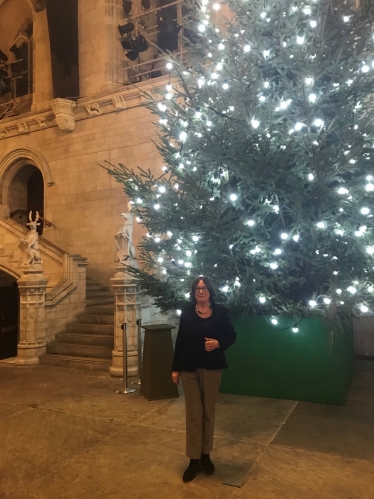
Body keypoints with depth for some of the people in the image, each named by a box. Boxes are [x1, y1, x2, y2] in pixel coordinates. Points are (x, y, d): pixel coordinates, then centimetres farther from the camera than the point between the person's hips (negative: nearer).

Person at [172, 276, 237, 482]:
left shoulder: (220, 312, -3)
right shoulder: (187, 313, -1)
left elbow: (232, 335, 3)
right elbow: (180, 341, 2)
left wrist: (218, 343, -18)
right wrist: (175, 368, 1)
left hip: (212, 368, 0)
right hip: (190, 368, 0)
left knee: (208, 412, 12)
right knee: (193, 413, 5)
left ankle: (206, 455, 28)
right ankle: (194, 459, 16)